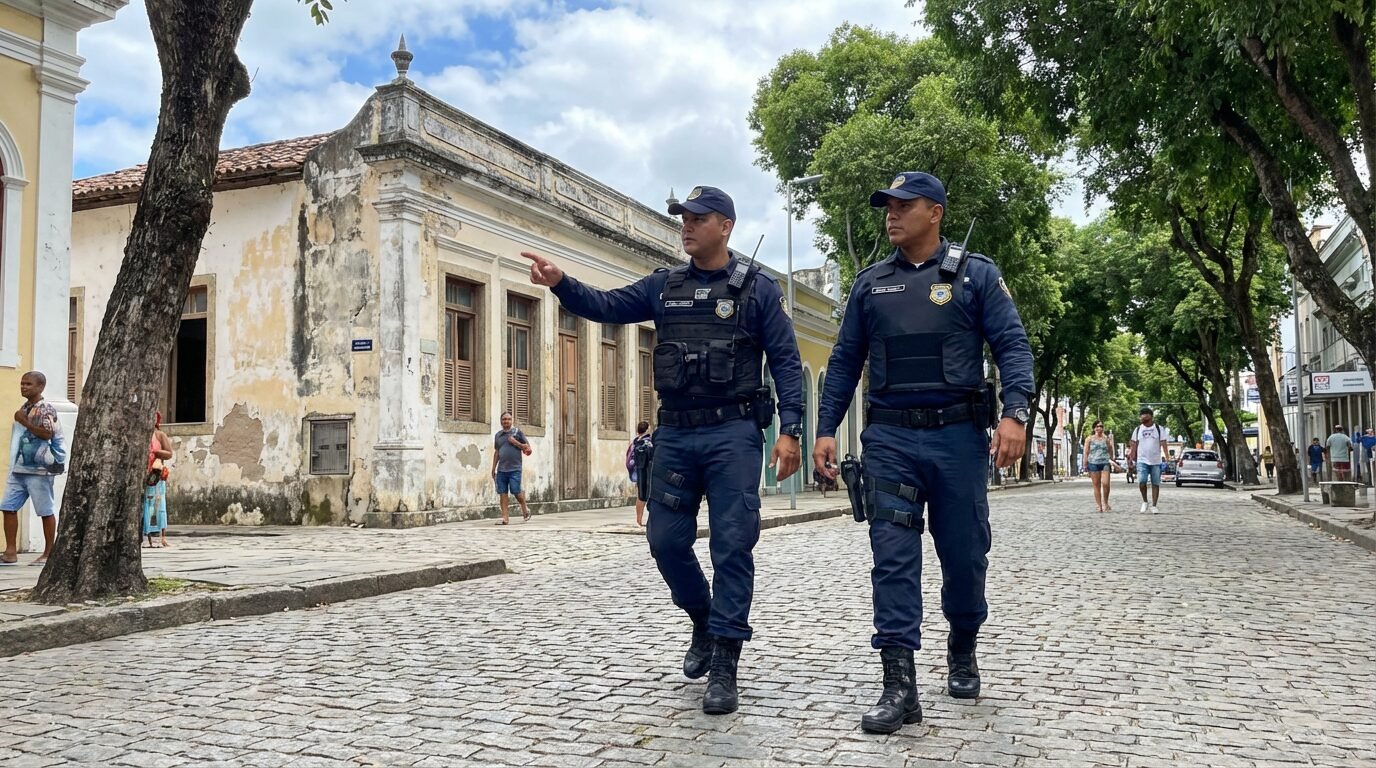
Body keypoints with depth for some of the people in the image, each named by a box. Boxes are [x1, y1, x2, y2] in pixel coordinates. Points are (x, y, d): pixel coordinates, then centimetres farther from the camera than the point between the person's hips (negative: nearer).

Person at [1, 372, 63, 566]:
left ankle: (48, 553, 6)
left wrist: (25, 422, -17)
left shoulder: (46, 409, -8)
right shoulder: (24, 408, 17)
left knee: (46, 511, -1)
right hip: (18, 468, 8)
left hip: (38, 469, -8)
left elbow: (47, 433, -21)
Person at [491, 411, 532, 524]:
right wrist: (493, 468, 19)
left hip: (515, 469, -4)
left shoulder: (518, 432, 2)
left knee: (515, 491, -6)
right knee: (502, 493, 1)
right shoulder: (498, 435, 14)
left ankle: (525, 509, 21)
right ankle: (504, 518, 5)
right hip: (501, 469, 4)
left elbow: (528, 447, 2)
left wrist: (515, 442, -11)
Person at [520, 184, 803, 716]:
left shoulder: (757, 288, 1)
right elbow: (605, 307, 3)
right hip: (675, 434, 4)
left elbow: (785, 363, -2)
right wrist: (560, 282, -16)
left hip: (733, 434, -4)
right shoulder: (663, 286, 12)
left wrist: (789, 430, -12)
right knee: (666, 539, 6)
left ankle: (723, 666, 4)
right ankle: (704, 622, 32)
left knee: (731, 545, -4)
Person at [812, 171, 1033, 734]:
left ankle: (962, 652, 35)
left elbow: (1012, 345, -3)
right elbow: (844, 361, 13)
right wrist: (825, 429, 5)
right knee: (893, 558, -6)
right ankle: (899, 687, -5)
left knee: (964, 555, 8)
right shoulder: (870, 284, 12)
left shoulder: (976, 274, 4)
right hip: (889, 438, 2)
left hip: (958, 435, -1)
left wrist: (1014, 413, -18)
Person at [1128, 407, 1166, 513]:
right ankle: (1145, 502, 6)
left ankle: (1154, 506, 11)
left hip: (1156, 461, 0)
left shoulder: (1158, 428, 3)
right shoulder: (1138, 429, 8)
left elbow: (1163, 444, -2)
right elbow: (1134, 445, 10)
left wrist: (1165, 457, -14)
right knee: (1141, 482, -14)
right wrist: (1131, 458, 1)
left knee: (1155, 484, 3)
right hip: (1142, 461, 0)